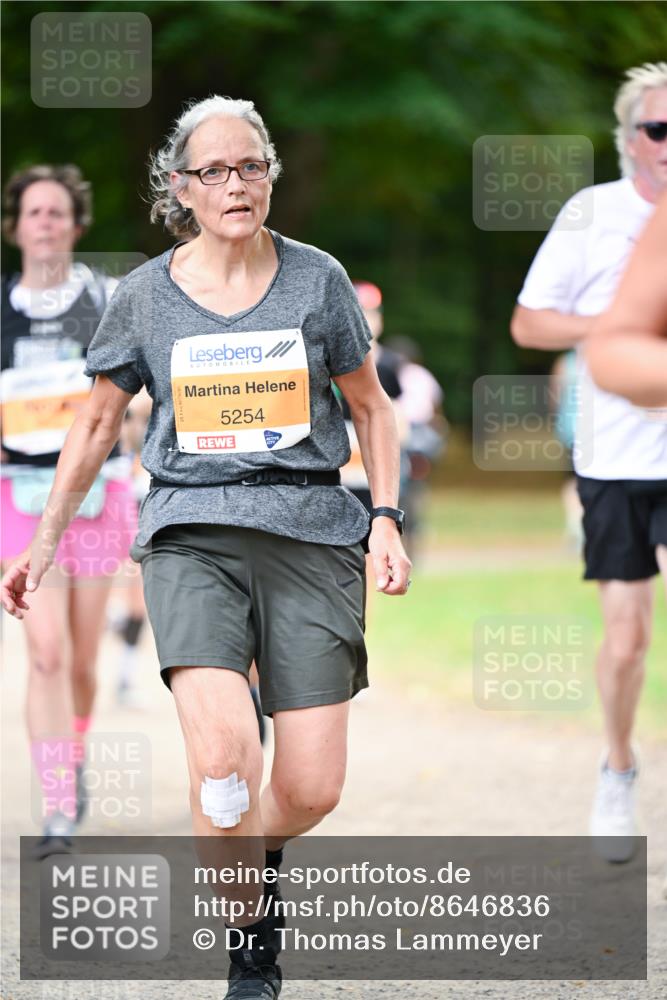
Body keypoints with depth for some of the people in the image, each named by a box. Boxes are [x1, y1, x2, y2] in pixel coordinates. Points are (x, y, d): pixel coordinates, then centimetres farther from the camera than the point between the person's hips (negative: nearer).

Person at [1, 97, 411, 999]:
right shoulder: (145, 296, 6)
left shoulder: (317, 280, 5)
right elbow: (98, 424, 18)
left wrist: (386, 517, 4)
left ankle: (259, 854, 32)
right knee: (223, 754, -23)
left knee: (310, 791, -6)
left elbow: (370, 406, 16)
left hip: (310, 533, 1)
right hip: (191, 533, -1)